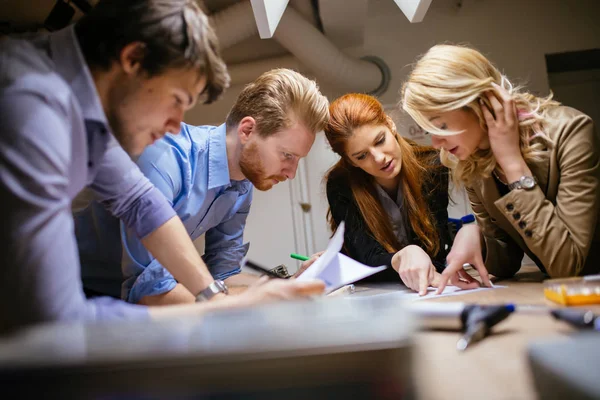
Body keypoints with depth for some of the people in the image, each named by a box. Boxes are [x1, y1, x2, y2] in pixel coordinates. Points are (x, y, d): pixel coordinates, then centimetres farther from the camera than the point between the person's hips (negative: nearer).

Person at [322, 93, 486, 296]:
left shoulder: (432, 167, -13)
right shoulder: (340, 186, -16)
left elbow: (435, 249, -13)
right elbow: (367, 260, -20)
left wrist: (420, 271, -34)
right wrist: (402, 257, -40)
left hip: (428, 294, 2)